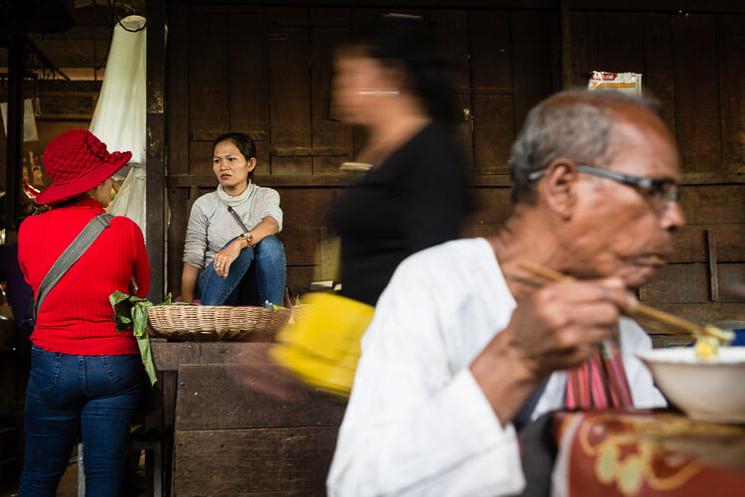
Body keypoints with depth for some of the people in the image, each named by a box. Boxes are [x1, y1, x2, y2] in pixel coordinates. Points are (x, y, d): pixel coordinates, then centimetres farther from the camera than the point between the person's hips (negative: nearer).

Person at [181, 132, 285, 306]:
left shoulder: (266, 196, 2)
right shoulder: (204, 205, 3)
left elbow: (272, 223, -23)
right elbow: (192, 260, -1)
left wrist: (238, 243, -42)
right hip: (215, 283, 0)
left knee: (269, 243, -30)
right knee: (244, 248, -31)